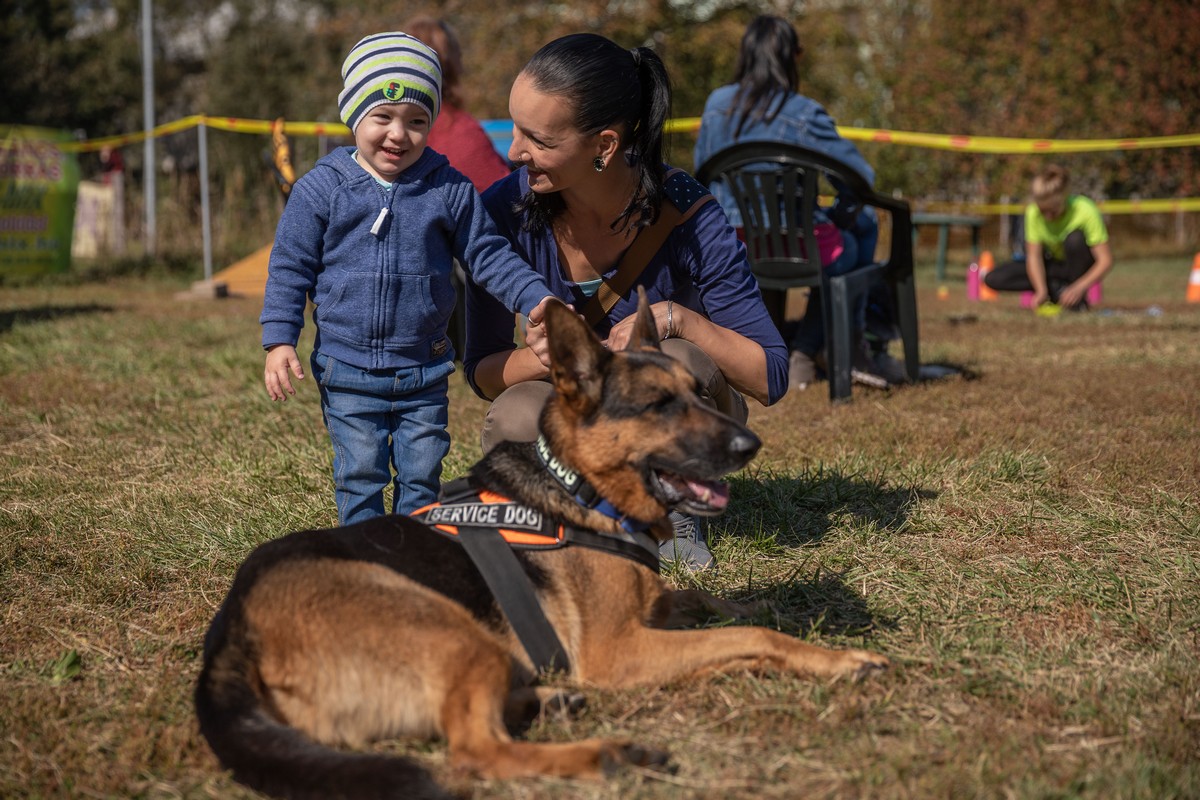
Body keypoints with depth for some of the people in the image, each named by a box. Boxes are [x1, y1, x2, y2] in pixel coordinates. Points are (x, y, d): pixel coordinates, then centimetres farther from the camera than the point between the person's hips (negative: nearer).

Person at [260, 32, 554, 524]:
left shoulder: (450, 191, -1)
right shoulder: (321, 189, -5)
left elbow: (489, 257, 5)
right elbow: (290, 267, -1)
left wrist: (537, 300, -8)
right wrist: (279, 340, -8)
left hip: (424, 371, 2)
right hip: (348, 372, -2)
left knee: (421, 475, 8)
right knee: (360, 476, 1)